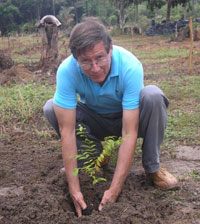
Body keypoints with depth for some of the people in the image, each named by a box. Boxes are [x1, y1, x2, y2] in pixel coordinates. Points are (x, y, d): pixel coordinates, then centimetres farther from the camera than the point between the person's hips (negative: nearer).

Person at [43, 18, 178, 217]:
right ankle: (96, 156, -2)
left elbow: (129, 133, -34)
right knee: (50, 109, -23)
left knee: (152, 95, -32)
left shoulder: (130, 66, -34)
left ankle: (152, 167, -12)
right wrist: (74, 188, -31)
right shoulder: (66, 70, -30)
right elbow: (67, 130, -29)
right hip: (94, 121, 2)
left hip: (126, 117, -1)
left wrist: (114, 190, -37)